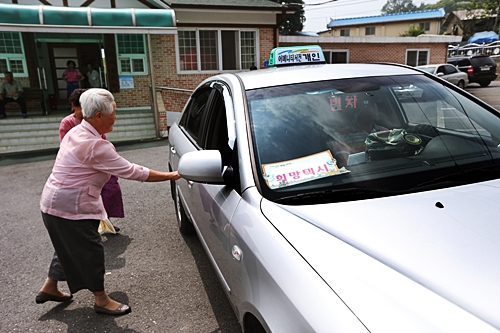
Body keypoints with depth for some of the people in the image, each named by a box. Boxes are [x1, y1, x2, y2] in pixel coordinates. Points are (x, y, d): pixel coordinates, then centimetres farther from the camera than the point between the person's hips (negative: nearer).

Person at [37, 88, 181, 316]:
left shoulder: (76, 132, 5)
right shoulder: (96, 146, -26)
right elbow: (130, 171, -25)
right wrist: (170, 176, -20)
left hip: (55, 202, 10)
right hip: (69, 208, -10)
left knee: (68, 247, 25)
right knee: (91, 251, 2)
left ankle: (49, 288, 42)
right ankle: (102, 300, 18)